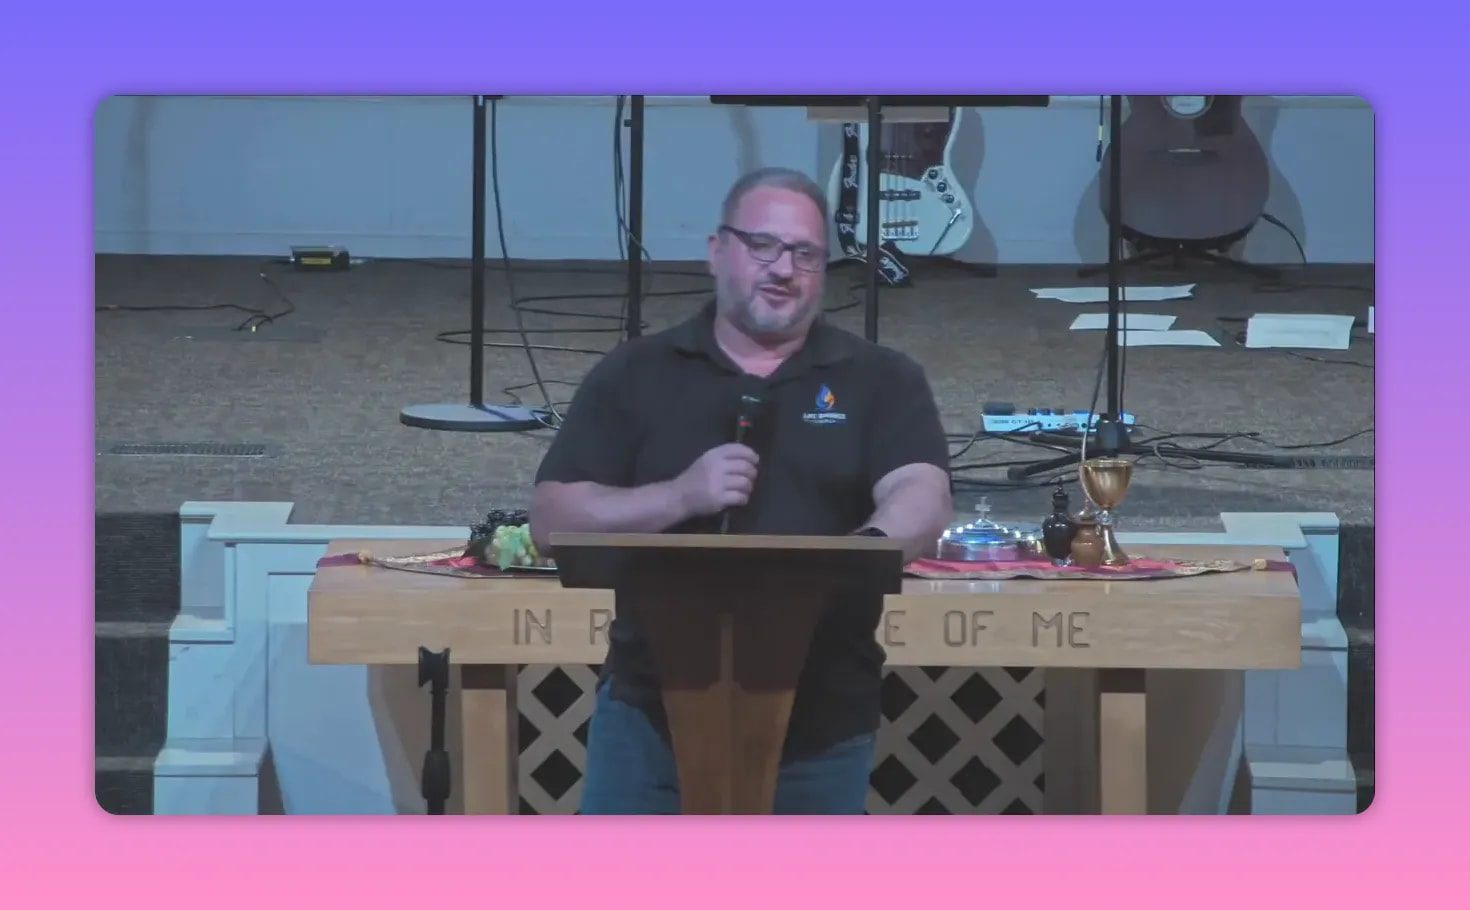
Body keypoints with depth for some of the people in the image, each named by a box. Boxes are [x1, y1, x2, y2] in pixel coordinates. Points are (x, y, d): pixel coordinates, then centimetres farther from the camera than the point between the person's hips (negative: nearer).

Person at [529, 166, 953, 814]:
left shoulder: (881, 381, 4)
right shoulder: (634, 376, 6)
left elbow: (923, 498, -12)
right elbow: (552, 524, 0)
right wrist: (680, 497, -16)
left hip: (823, 729, 0)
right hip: (650, 717, 0)